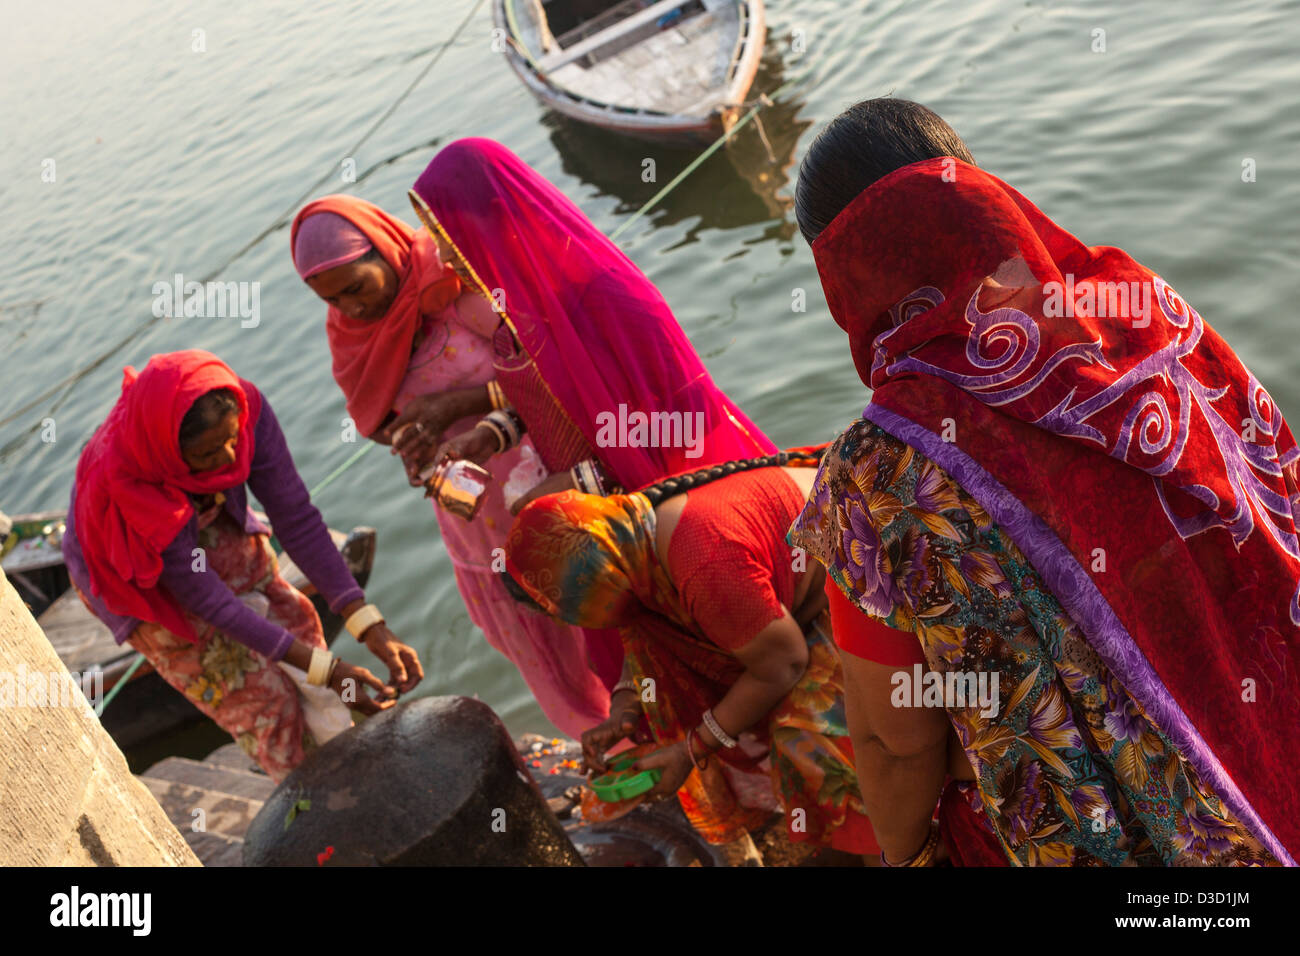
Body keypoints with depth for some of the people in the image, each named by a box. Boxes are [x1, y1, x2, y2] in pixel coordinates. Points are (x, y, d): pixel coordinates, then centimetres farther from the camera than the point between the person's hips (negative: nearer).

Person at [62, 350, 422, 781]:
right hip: (138, 577, -4)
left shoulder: (245, 409, -33)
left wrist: (373, 629, -31)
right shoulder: (125, 488, -42)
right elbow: (203, 597, -32)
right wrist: (326, 669, -33)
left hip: (206, 528, 4)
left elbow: (295, 518, -26)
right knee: (257, 696, -3)